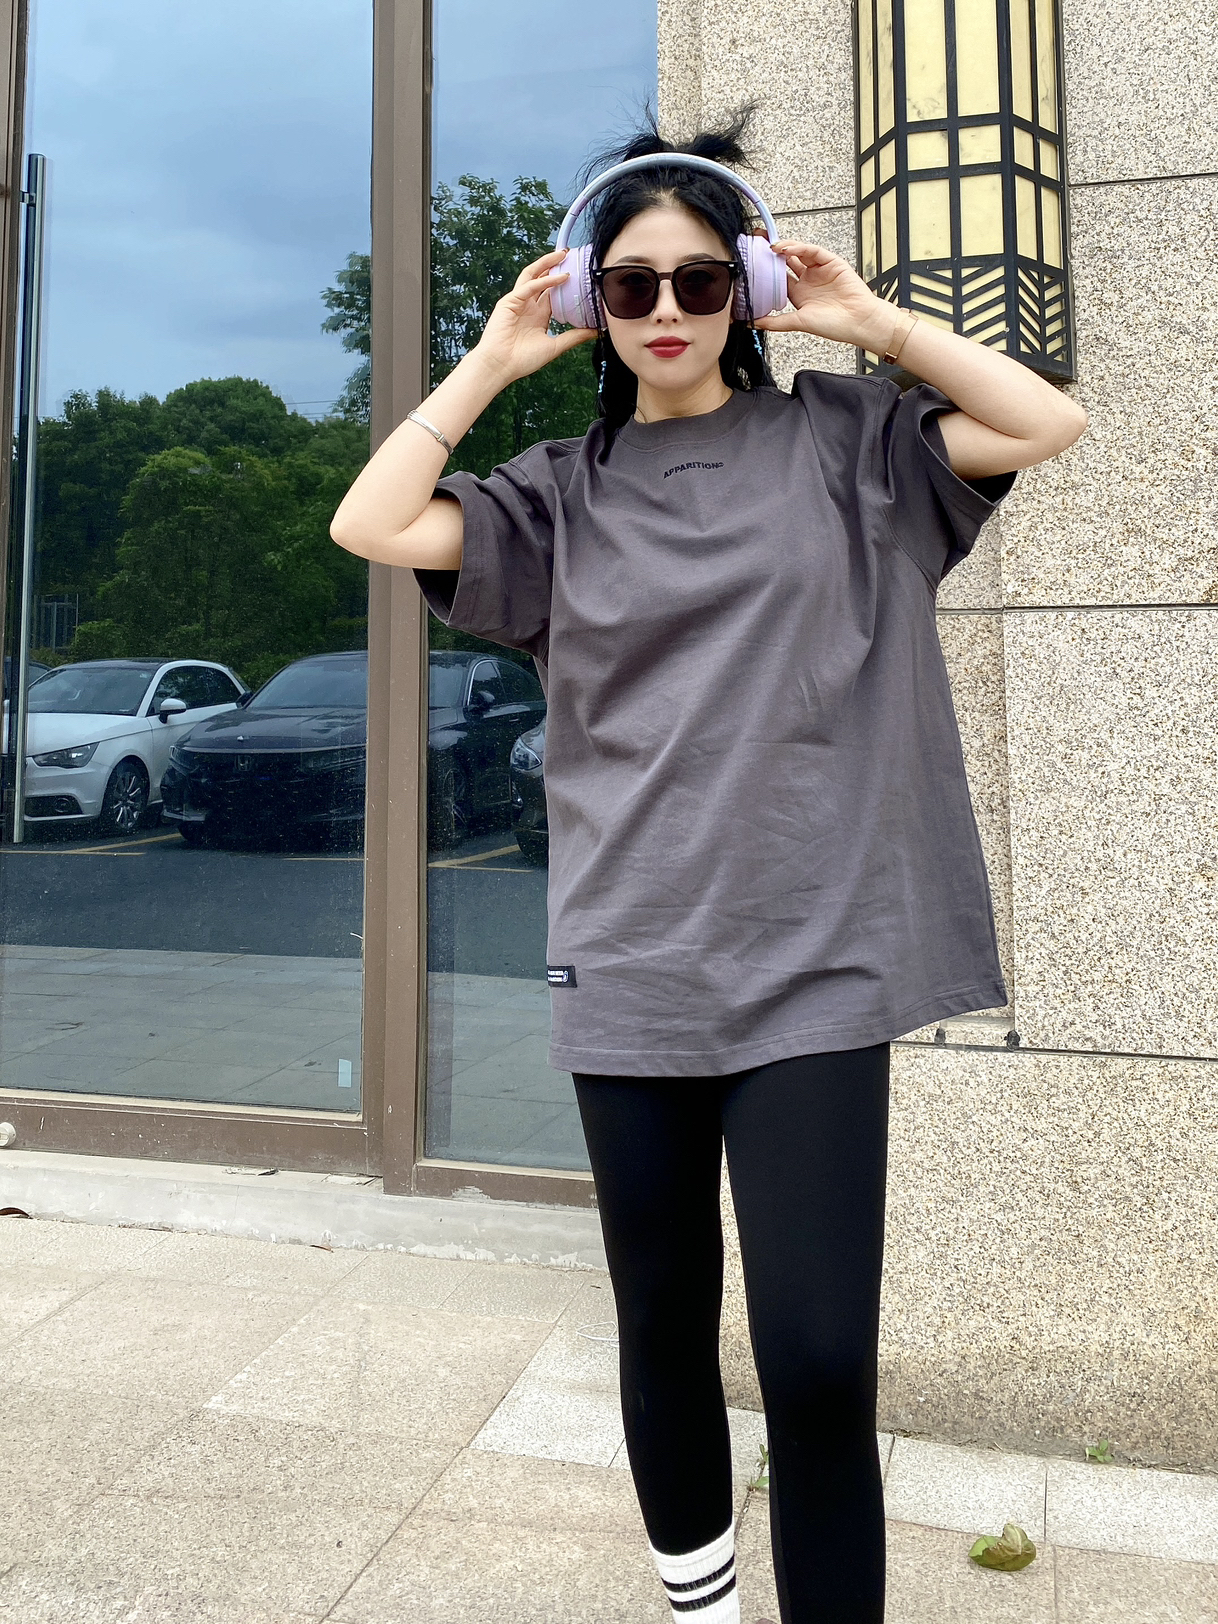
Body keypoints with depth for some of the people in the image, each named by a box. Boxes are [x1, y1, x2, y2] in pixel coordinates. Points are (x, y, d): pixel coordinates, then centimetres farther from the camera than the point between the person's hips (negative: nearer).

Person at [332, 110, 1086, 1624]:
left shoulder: (837, 440, 8)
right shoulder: (564, 490, 10)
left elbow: (1046, 422, 1)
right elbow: (372, 526, -1)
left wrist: (872, 321, 2)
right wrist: (489, 361, 3)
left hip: (814, 963, -1)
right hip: (632, 969, 2)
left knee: (820, 1357, -7)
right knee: (663, 1325, 14)